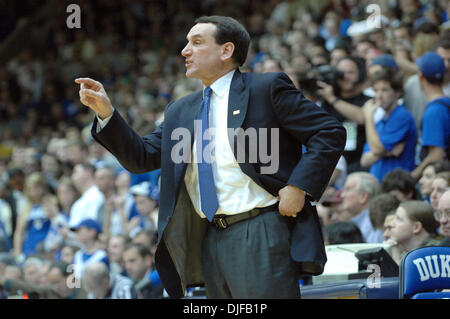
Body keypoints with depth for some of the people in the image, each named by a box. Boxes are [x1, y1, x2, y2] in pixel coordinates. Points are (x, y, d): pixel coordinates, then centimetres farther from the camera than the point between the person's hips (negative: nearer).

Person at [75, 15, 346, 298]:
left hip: (262, 233, -6)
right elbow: (141, 158, 16)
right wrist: (106, 113, 4)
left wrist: (299, 187, -14)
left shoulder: (266, 89, 0)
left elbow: (330, 133, -3)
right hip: (212, 241, 6)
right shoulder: (180, 112, 19)